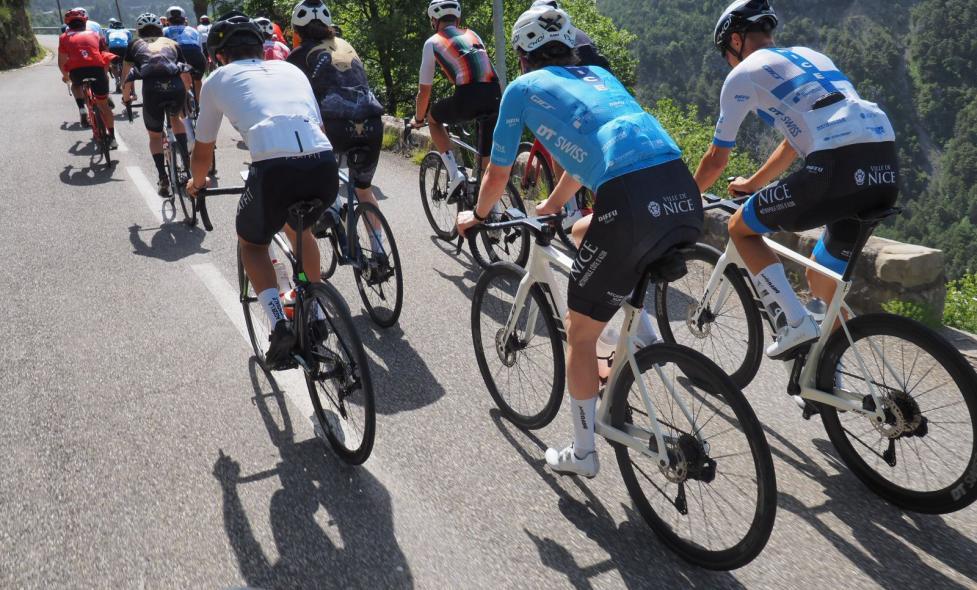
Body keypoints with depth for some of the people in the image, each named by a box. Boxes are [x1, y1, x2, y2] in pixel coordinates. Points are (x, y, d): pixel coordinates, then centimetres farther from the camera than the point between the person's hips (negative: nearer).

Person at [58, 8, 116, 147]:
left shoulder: (65, 37, 21)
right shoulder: (94, 34, 26)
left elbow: (61, 63, 17)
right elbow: (104, 54, 31)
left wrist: (65, 76, 36)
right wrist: (104, 73, 47)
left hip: (77, 71, -1)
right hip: (97, 68, 1)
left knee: (76, 85, 35)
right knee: (103, 106, 17)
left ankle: (82, 109, 10)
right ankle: (112, 137, 16)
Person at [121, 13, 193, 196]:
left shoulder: (135, 44, 28)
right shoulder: (172, 43, 30)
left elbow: (126, 75, 26)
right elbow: (187, 78, 28)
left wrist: (126, 97, 42)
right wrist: (183, 95, 45)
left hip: (151, 88, -1)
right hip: (176, 86, 1)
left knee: (155, 135, 20)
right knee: (176, 118, 35)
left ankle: (163, 180, 9)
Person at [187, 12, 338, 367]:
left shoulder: (218, 79, 22)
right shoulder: (290, 69, 30)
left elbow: (203, 152, 31)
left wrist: (196, 182, 52)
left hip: (274, 171, -3)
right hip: (325, 168, 4)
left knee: (252, 243, 26)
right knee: (298, 227, 36)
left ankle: (279, 323, 5)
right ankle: (318, 314, 36)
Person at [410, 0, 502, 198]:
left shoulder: (433, 42, 17)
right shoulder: (472, 35, 29)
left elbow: (424, 91, 21)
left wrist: (418, 119, 37)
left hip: (467, 96, -4)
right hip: (495, 96, 4)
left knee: (433, 118, 27)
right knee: (488, 160, 17)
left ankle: (454, 173, 13)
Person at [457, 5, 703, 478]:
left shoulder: (522, 88, 16)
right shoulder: (598, 74, 32)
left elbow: (498, 175, 24)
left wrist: (476, 216, 45)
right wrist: (552, 205, 60)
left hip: (633, 204, -6)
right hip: (687, 199, 7)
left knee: (581, 333, 13)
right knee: (584, 231, 35)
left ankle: (582, 453, 26)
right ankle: (646, 340, 26)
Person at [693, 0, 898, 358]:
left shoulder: (743, 74, 10)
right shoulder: (809, 56, 31)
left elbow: (717, 159, 16)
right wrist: (752, 184, 51)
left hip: (838, 168, -7)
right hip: (885, 168, 8)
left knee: (740, 229, 14)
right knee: (821, 280, 25)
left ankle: (794, 323, 0)